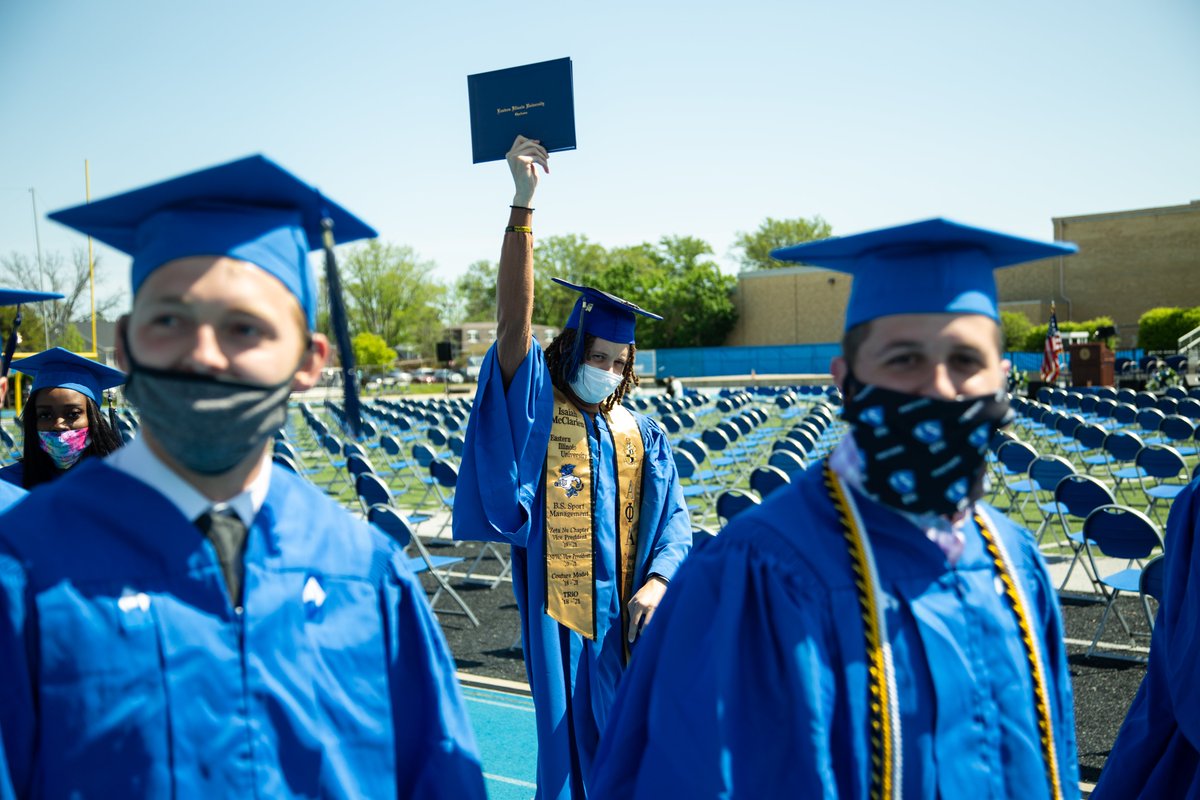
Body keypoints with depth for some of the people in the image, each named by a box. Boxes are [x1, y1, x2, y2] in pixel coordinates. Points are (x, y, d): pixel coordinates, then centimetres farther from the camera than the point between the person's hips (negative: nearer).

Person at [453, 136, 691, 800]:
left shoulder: (642, 435, 7)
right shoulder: (537, 412, -5)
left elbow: (672, 517, 6)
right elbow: (514, 317, -16)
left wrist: (657, 582, -14)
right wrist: (523, 202, -22)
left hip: (630, 621, 3)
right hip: (562, 623, -3)